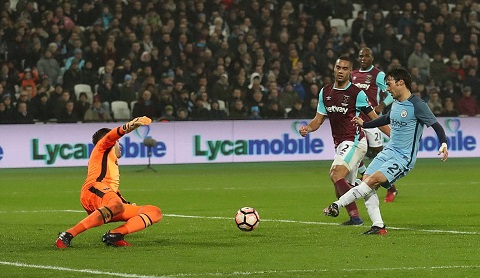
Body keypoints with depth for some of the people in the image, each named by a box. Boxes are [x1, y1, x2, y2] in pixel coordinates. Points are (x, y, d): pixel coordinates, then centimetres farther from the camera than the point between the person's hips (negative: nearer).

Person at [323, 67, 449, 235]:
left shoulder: (417, 105, -12)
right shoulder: (396, 104, 12)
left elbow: (435, 125, -11)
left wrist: (443, 144, -25)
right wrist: (364, 124, 39)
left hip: (404, 158, -8)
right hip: (389, 151, 8)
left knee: (373, 180, -22)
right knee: (366, 181, -7)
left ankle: (337, 205, -17)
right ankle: (378, 227, -5)